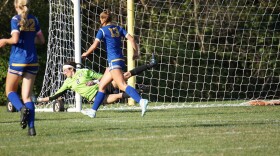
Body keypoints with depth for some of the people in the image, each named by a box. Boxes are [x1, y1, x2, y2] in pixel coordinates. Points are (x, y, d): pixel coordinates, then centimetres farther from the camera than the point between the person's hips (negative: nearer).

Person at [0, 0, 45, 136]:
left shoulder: (15, 19, -8)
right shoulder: (34, 19, 9)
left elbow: (15, 39, -18)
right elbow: (41, 40, 13)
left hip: (17, 60, -5)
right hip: (32, 60, 5)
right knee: (27, 96, 5)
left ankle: (22, 108, -18)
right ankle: (31, 127, -11)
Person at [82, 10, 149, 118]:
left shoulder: (103, 30, -4)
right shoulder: (118, 29, 15)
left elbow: (94, 45, -10)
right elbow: (131, 39, 5)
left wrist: (85, 54, 6)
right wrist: (136, 52, 4)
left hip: (114, 61, -8)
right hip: (120, 59, 8)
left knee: (123, 85, -23)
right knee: (102, 86, 16)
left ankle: (141, 101, -42)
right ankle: (93, 111, 21)